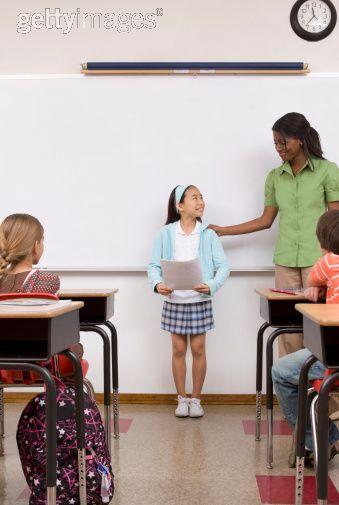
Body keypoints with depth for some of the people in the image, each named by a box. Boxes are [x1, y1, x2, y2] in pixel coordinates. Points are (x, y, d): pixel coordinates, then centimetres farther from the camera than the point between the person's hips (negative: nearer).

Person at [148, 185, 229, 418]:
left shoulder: (208, 235, -3)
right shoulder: (165, 234, -3)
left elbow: (223, 266, -4)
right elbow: (154, 265, 0)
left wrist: (211, 285, -21)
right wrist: (157, 284, -19)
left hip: (200, 301, 0)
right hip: (174, 300, 0)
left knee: (198, 348, 5)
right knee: (179, 349, 7)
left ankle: (196, 399, 20)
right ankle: (182, 399, 21)